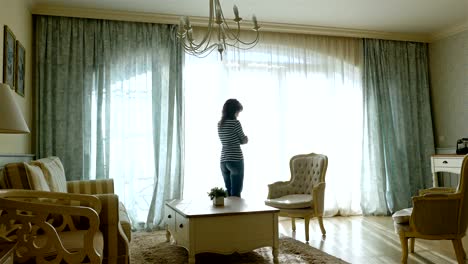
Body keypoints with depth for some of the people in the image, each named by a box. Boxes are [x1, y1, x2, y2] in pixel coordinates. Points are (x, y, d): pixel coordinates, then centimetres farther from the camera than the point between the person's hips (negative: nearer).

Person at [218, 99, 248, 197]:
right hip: (236, 160, -7)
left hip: (223, 160, 7)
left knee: (229, 192, 14)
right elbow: (244, 140, -2)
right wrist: (246, 138, 19)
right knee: (236, 194, -2)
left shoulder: (220, 123, 10)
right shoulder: (235, 122, -10)